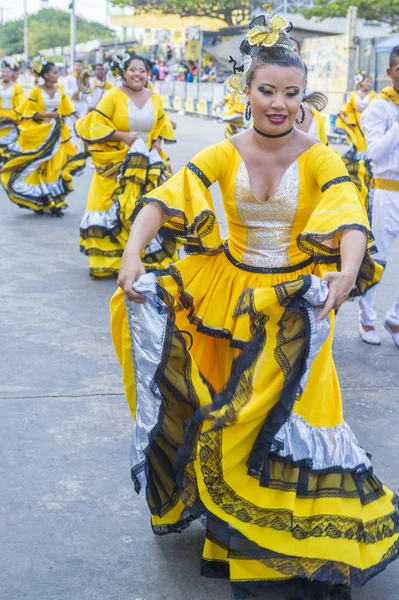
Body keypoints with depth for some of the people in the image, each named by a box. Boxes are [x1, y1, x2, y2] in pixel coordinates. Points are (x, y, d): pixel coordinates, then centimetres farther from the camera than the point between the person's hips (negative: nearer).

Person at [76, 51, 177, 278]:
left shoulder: (155, 98, 8)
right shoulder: (113, 96, -9)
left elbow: (162, 126, 23)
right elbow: (95, 126, -10)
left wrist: (158, 142, 4)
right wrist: (123, 136, -16)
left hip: (148, 163, 5)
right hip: (117, 164, -4)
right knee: (115, 212, -4)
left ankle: (151, 258, 12)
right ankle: (113, 260, 4)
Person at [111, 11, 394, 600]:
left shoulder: (320, 159, -10)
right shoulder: (223, 155, -4)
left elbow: (351, 219, -27)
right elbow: (163, 200, -15)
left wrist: (350, 271, -48)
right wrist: (133, 252, -34)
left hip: (296, 306, -2)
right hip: (227, 295, 2)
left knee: (290, 419, 0)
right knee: (224, 413, 9)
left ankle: (293, 537, 20)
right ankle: (231, 526, 30)